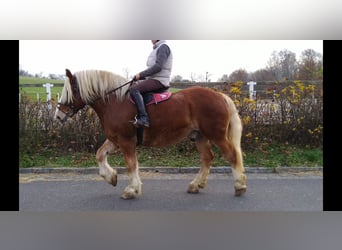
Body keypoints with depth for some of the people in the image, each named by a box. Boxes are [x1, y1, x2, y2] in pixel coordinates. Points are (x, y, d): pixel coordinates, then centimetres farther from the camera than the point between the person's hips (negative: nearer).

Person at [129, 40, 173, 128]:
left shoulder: (163, 47, -8)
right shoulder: (157, 49, 22)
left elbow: (158, 67, -20)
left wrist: (141, 74, -16)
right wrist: (141, 76, 8)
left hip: (159, 80, -10)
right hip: (153, 78, 10)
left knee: (134, 89, -25)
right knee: (134, 86, 16)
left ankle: (143, 118, -29)